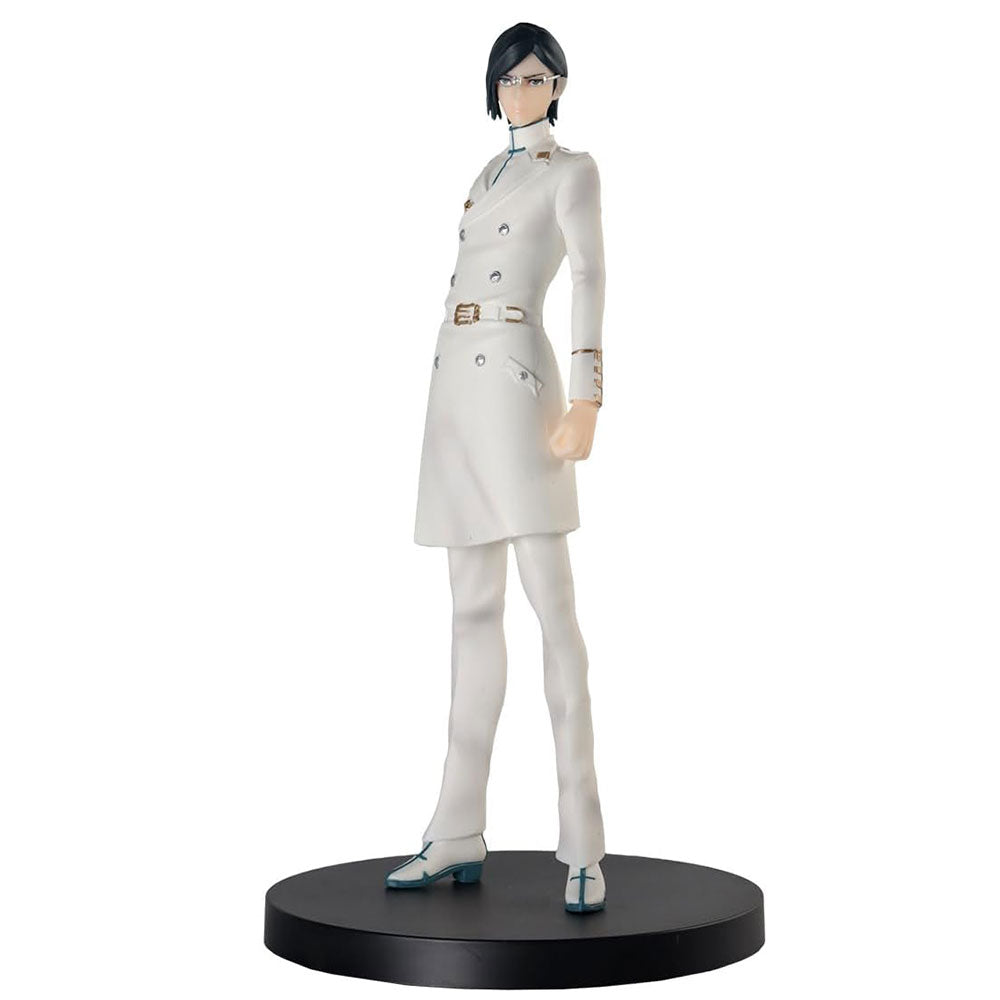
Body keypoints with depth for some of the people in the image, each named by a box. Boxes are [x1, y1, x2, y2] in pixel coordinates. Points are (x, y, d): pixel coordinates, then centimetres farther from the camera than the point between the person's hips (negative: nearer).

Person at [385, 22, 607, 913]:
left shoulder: (572, 170, 3)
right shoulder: (489, 174, 24)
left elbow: (590, 278, -10)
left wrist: (585, 401, -22)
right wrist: (448, 401, 19)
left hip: (514, 386, -7)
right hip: (455, 389, 8)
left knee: (551, 603, -11)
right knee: (475, 610, 5)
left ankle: (584, 846, -12)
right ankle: (459, 835, 8)